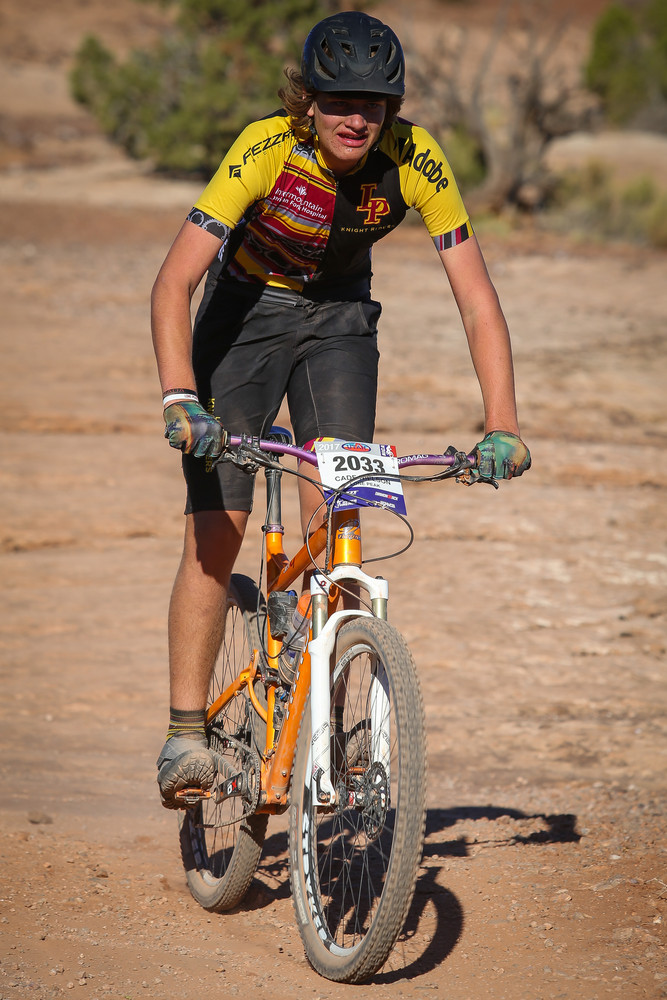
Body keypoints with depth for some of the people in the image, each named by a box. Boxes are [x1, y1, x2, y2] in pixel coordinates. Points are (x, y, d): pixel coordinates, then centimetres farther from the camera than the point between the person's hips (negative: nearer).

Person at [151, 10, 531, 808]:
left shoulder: (417, 162, -24)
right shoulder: (265, 149, -30)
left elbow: (476, 298, -22)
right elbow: (173, 283, -34)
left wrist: (501, 427, -32)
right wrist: (180, 400, -48)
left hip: (339, 318, 2)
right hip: (246, 310, -2)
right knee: (216, 528, -11)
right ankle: (186, 734, -6)